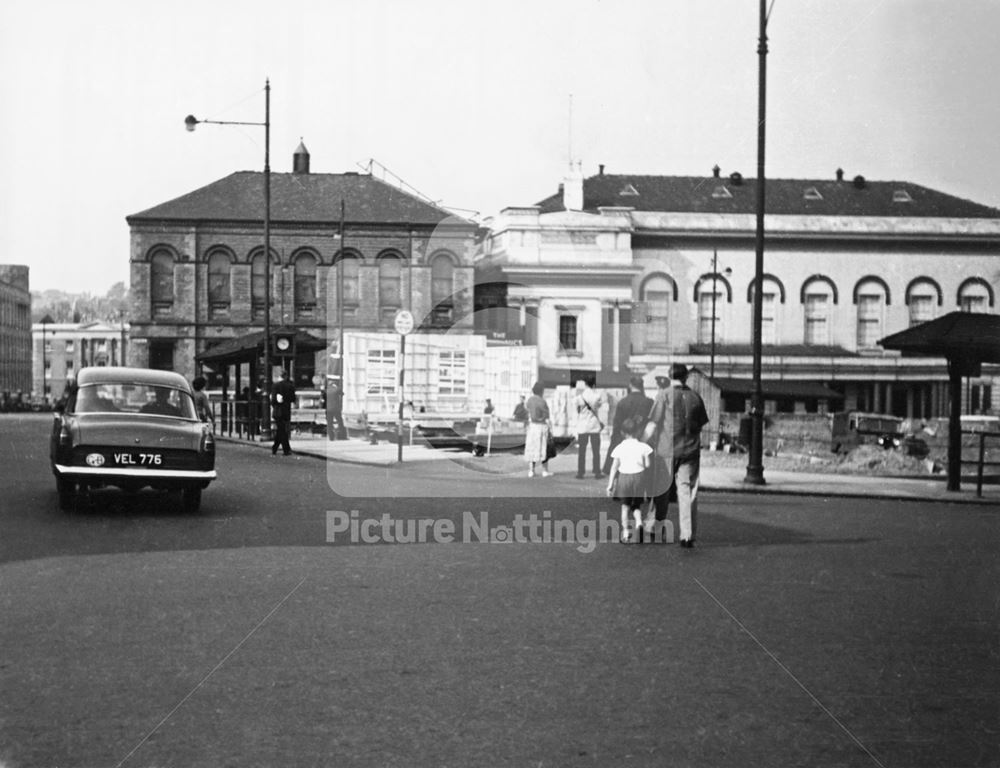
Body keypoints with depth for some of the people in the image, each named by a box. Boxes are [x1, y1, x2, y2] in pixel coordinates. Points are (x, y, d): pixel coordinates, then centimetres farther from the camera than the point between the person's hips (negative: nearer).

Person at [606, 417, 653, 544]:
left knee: (625, 506, 10)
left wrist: (610, 484, 2)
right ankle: (639, 523, -13)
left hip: (624, 477, 0)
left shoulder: (619, 448, -3)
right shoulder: (642, 447, -5)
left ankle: (625, 533, 8)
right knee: (637, 506, 14)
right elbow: (647, 465, -2)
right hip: (639, 477, 0)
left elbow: (614, 468, -1)